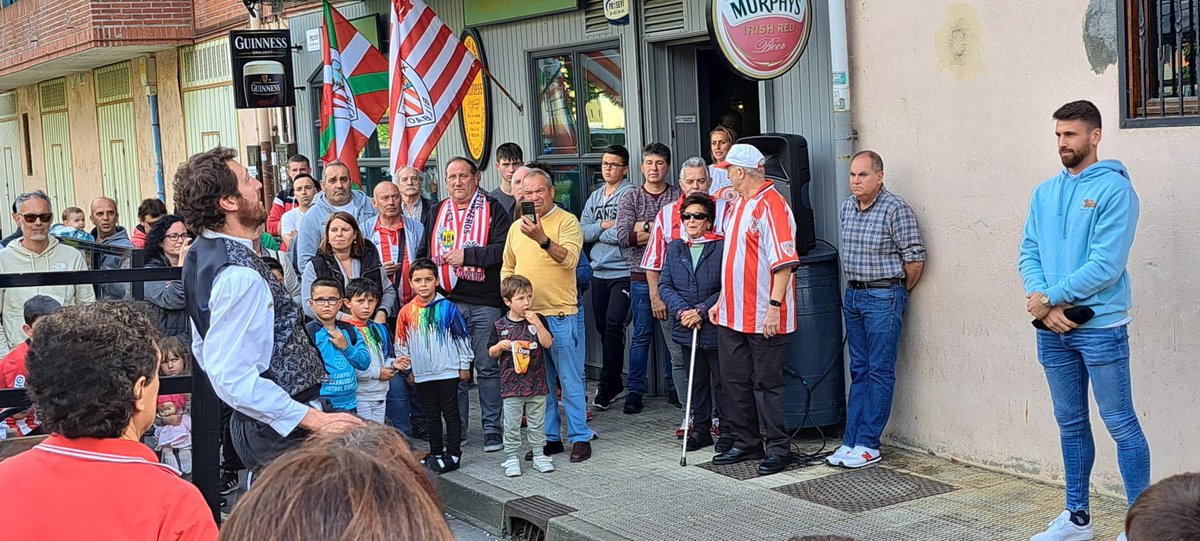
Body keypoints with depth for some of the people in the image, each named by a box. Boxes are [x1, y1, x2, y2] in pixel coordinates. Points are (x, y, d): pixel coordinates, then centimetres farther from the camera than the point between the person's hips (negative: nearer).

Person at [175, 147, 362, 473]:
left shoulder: (204, 252, 9)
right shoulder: (240, 277, -25)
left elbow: (204, 349, 19)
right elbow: (233, 377, -29)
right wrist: (312, 419, -30)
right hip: (281, 431, -10)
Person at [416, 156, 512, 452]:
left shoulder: (493, 210, 0)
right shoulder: (436, 214, 15)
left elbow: (504, 250, -12)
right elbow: (423, 255, 18)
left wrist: (466, 255, -15)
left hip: (485, 303, -4)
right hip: (447, 302, 4)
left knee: (487, 366, 1)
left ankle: (492, 428, 9)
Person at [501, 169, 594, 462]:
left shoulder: (567, 221, -5)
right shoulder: (517, 227, 13)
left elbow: (570, 259, -20)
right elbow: (507, 267, 22)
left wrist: (542, 239, -32)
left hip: (560, 313, -6)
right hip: (525, 314, 6)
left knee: (569, 379, -1)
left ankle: (580, 438, 7)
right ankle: (549, 437, 21)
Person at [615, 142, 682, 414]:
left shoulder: (679, 197, 5)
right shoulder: (630, 199, 7)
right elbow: (623, 237, -7)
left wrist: (645, 227, -11)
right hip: (641, 277, 0)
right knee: (642, 335, 3)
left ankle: (675, 388, 17)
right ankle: (634, 390, 11)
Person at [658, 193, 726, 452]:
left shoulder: (722, 247, -7)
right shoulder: (674, 248, 9)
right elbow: (664, 285, 5)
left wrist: (702, 311, -16)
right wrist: (682, 311, -10)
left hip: (715, 327, -5)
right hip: (686, 328, 5)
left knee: (721, 380, 2)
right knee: (696, 380, 15)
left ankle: (727, 430, 13)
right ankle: (700, 429, 25)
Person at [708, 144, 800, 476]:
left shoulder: (771, 205, -15)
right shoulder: (738, 203, 15)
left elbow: (783, 261, -21)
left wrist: (774, 306, -25)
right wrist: (721, 301, 20)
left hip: (764, 318, -9)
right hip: (733, 315, 9)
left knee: (767, 384, -1)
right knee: (735, 382, 14)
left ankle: (778, 448, 10)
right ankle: (746, 443, 25)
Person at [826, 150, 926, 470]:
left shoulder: (896, 209, -13)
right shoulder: (847, 206, 10)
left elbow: (915, 259, -12)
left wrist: (898, 293, 0)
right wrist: (853, 290, 18)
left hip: (884, 296, -7)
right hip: (853, 295, 8)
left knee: (879, 372, -2)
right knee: (859, 371, 10)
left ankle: (868, 445, 1)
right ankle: (851, 441, 13)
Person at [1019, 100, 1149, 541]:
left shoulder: (1114, 189, -9)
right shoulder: (1045, 193, 11)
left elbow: (1106, 265, -16)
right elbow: (1028, 255, 6)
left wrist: (1049, 297, -14)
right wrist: (1045, 306, -10)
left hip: (1101, 326, -6)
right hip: (1052, 330, 6)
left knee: (1121, 425, -1)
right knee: (1070, 423, 15)